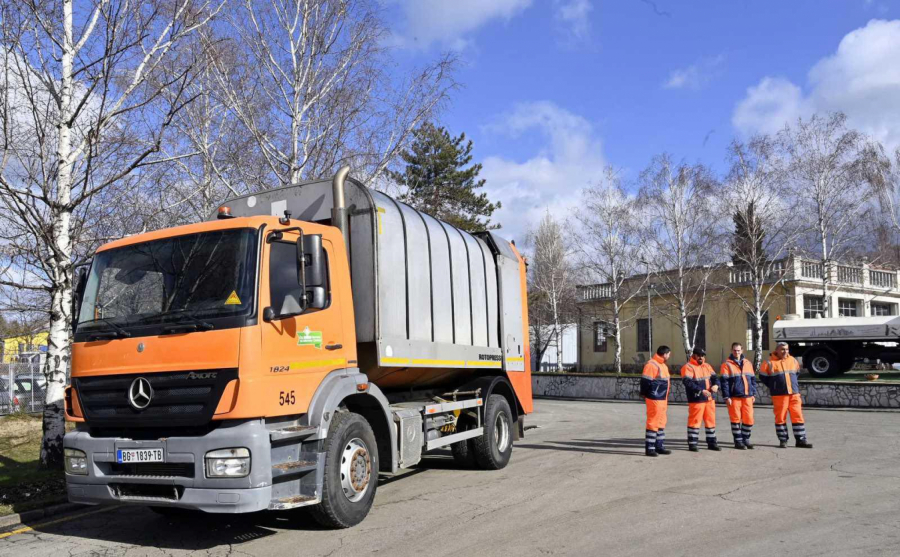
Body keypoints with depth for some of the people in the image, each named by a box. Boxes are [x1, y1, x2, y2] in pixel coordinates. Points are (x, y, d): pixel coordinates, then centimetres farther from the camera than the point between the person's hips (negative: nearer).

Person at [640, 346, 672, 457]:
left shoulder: (663, 365, 17)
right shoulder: (651, 365, -15)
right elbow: (645, 381, -17)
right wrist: (644, 394, -12)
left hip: (662, 399, 10)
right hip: (654, 399, -10)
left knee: (661, 422, 14)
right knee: (653, 422, -6)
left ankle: (659, 446, 23)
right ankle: (649, 448, -1)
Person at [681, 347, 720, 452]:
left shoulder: (707, 366, 16)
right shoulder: (688, 367, -9)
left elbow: (714, 377, 13)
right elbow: (688, 382, -20)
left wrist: (716, 385, -11)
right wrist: (701, 390, -27)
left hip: (710, 399, 7)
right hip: (696, 400, -7)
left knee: (711, 420, 13)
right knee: (694, 421, -3)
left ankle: (712, 442, 24)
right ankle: (692, 444, 6)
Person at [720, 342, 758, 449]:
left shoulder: (748, 363, 14)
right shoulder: (727, 365, -2)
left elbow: (753, 379, 18)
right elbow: (724, 382, -6)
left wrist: (753, 394, 13)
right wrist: (726, 397, -11)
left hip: (747, 396, 4)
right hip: (734, 397, -4)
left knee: (749, 419, 3)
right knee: (736, 419, 0)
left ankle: (746, 439, 19)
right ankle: (738, 441, 10)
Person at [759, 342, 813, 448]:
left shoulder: (793, 360, 11)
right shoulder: (770, 362, -3)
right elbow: (762, 376, 3)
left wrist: (792, 384, 17)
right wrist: (774, 386, 3)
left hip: (794, 394, 4)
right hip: (779, 395, -4)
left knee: (798, 416, 2)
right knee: (780, 418, 0)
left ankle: (801, 440, 9)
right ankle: (783, 440, 9)